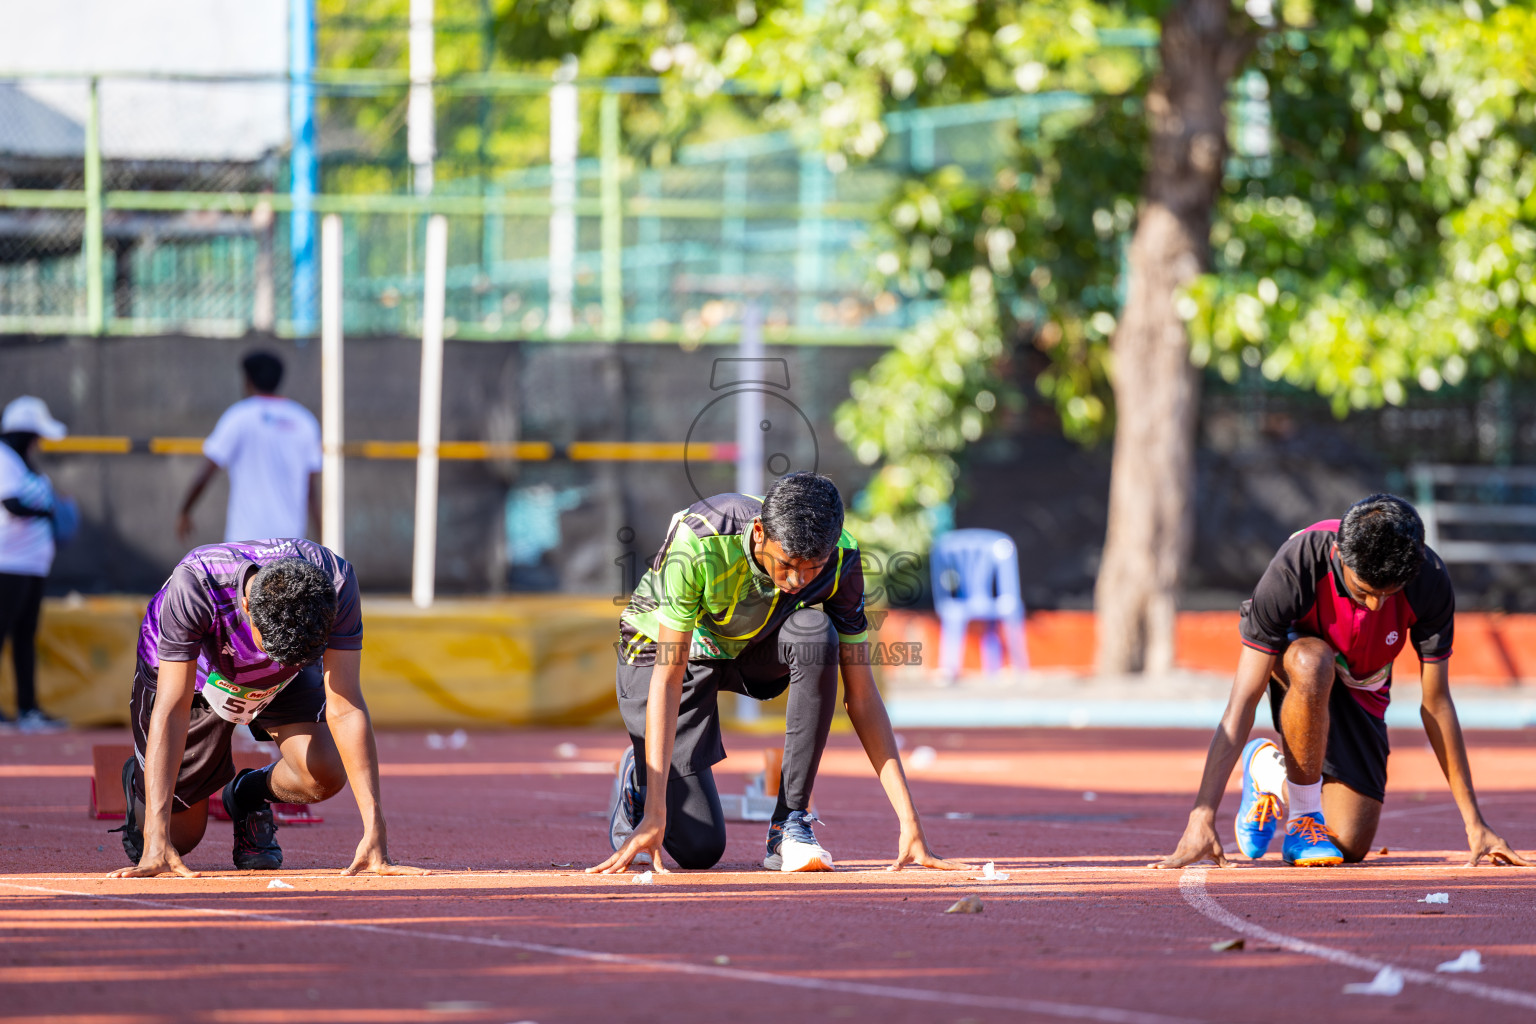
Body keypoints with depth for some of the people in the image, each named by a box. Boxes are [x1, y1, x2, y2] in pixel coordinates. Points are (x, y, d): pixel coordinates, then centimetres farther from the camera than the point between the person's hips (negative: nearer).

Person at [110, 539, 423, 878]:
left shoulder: (336, 583, -38)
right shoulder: (193, 586, -44)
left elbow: (345, 707, -36)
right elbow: (172, 711, -43)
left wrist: (374, 832, -43)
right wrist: (156, 843, -48)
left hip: (282, 685, 2)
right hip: (191, 675, -2)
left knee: (325, 777, -23)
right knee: (179, 836, -1)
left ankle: (250, 794, 12)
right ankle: (138, 779, 35)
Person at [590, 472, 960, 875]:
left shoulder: (840, 560, -27)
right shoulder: (698, 543, -37)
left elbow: (861, 694, -21)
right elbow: (668, 679, -34)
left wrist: (910, 823, -26)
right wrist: (655, 815, -40)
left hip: (754, 646, 3)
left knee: (816, 633, -33)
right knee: (698, 848, -12)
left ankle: (790, 825, -20)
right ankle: (639, 773, 22)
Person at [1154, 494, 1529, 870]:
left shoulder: (1429, 582, -29)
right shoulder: (1292, 572, -36)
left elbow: (1436, 702, -17)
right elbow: (1243, 702, -37)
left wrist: (1474, 823, -17)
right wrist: (1202, 817, -43)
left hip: (1361, 691, 3)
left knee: (1350, 847, -9)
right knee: (1313, 663, -41)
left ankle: (1270, 766, 22)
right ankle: (1304, 817, -19)